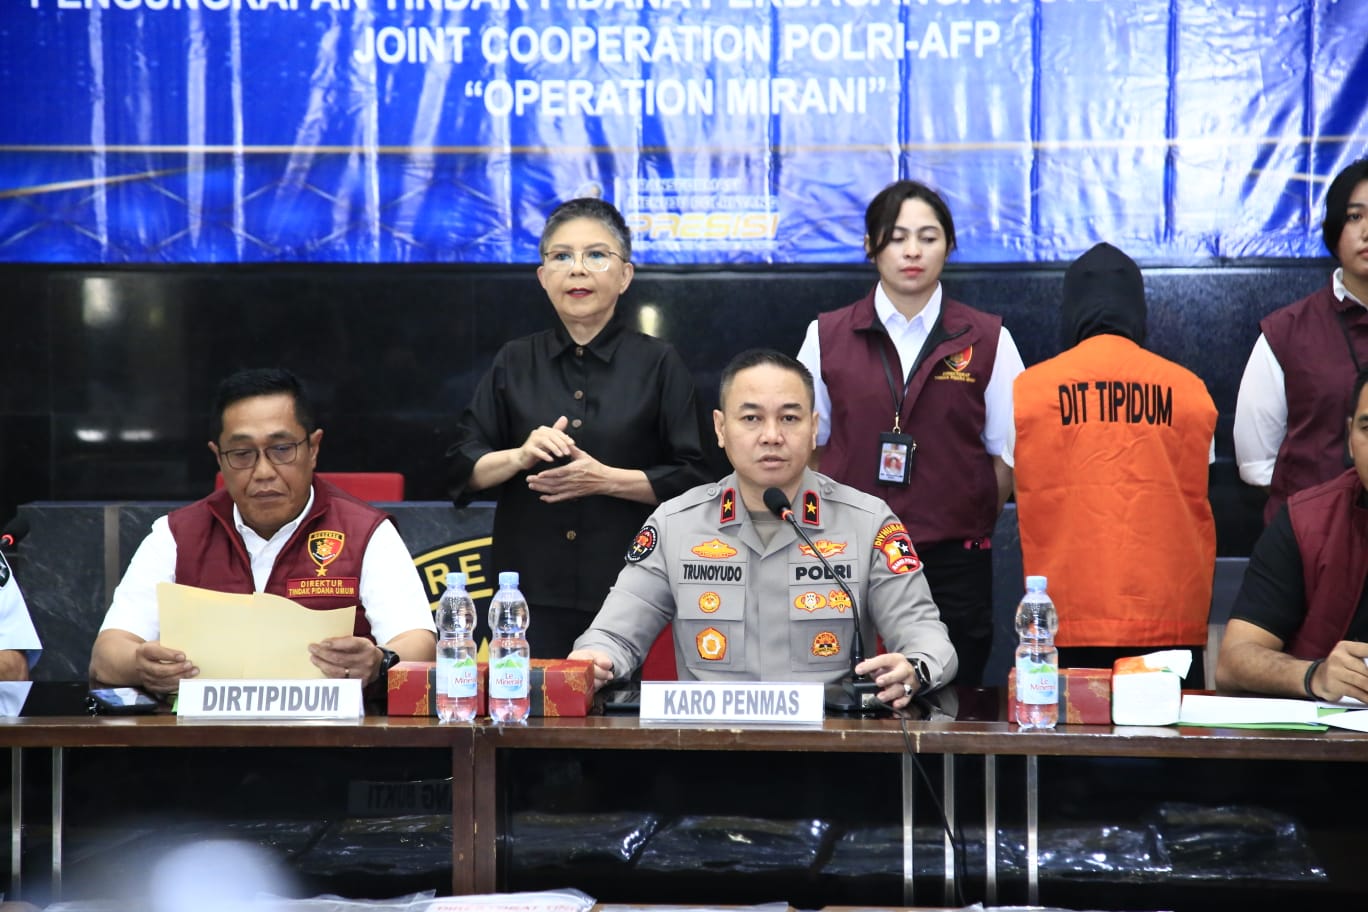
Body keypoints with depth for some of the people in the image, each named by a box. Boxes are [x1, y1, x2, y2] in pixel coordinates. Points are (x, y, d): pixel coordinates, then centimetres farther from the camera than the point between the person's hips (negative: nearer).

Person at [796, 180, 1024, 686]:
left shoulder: (987, 340, 6)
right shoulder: (828, 337, 8)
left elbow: (1007, 455, 8)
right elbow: (808, 449, 12)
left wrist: (970, 528, 1)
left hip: (952, 566, 0)